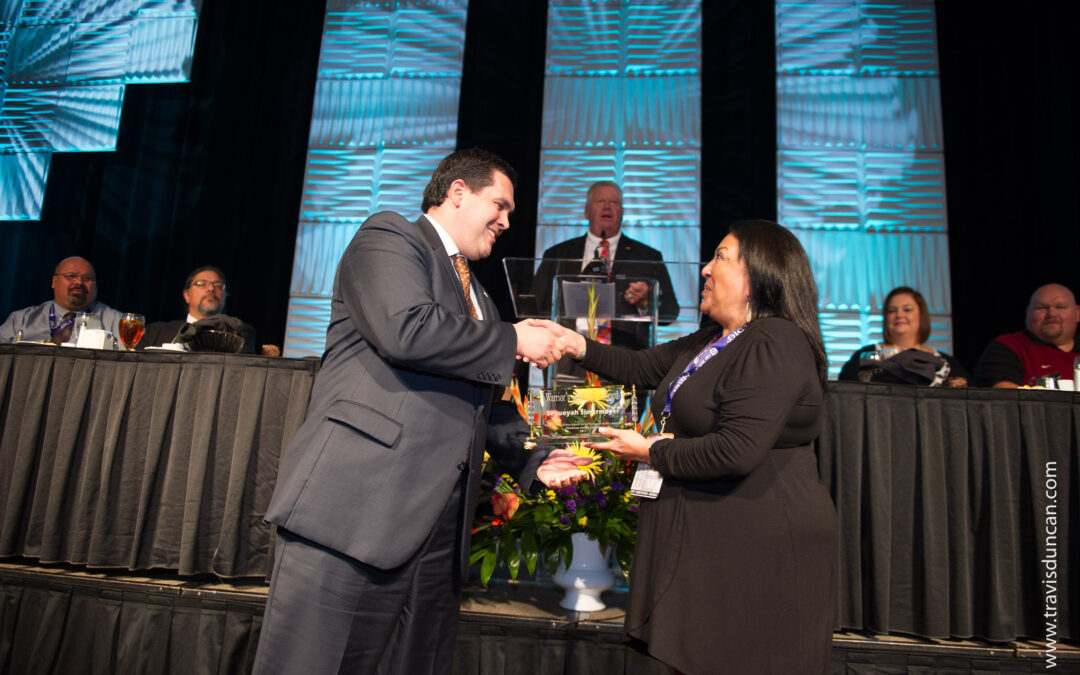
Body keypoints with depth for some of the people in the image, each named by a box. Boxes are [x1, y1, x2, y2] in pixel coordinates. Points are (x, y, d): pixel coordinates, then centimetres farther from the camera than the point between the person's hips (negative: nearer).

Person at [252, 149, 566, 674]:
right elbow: (404, 331, -19)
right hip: (355, 510, -8)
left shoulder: (475, 294, 27)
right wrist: (513, 341, -7)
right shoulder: (389, 237, 1)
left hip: (438, 527, 8)